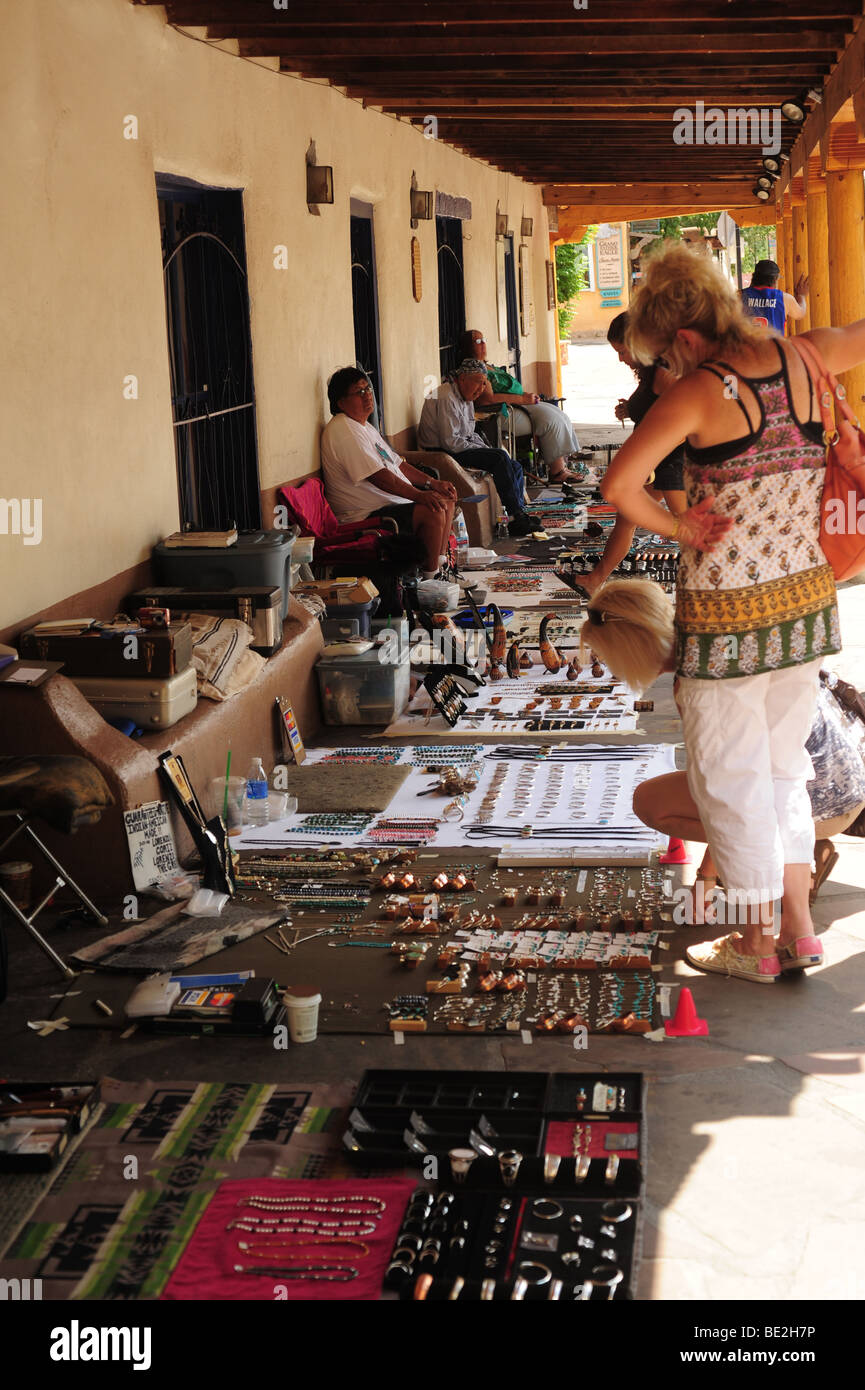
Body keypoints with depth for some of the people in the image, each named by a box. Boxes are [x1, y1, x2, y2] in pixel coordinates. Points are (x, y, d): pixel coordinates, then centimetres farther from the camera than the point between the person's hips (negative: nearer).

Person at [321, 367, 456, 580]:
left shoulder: (364, 427, 18)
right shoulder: (343, 431, -18)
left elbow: (397, 464, 21)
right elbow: (378, 476, -25)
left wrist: (433, 483, 8)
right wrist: (419, 495, -29)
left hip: (391, 502, 12)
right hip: (364, 516, -12)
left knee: (445, 499, 16)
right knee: (433, 513, -26)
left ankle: (441, 562, 17)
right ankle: (430, 578, -13)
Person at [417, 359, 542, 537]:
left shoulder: (466, 398, 16)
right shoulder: (446, 398, -17)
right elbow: (450, 442, -23)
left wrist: (486, 448, 3)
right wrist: (483, 449, -15)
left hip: (463, 448, 11)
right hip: (444, 454, -10)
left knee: (515, 467, 1)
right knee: (500, 457, -24)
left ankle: (519, 515, -2)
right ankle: (516, 518, -22)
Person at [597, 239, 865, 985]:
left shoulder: (699, 392, -17)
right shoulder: (801, 358, -1)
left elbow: (618, 486, -24)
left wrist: (681, 531, -11)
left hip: (727, 614, -6)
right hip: (804, 597, 6)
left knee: (730, 772, 10)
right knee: (784, 762, 20)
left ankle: (758, 941, 21)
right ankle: (800, 928, 25)